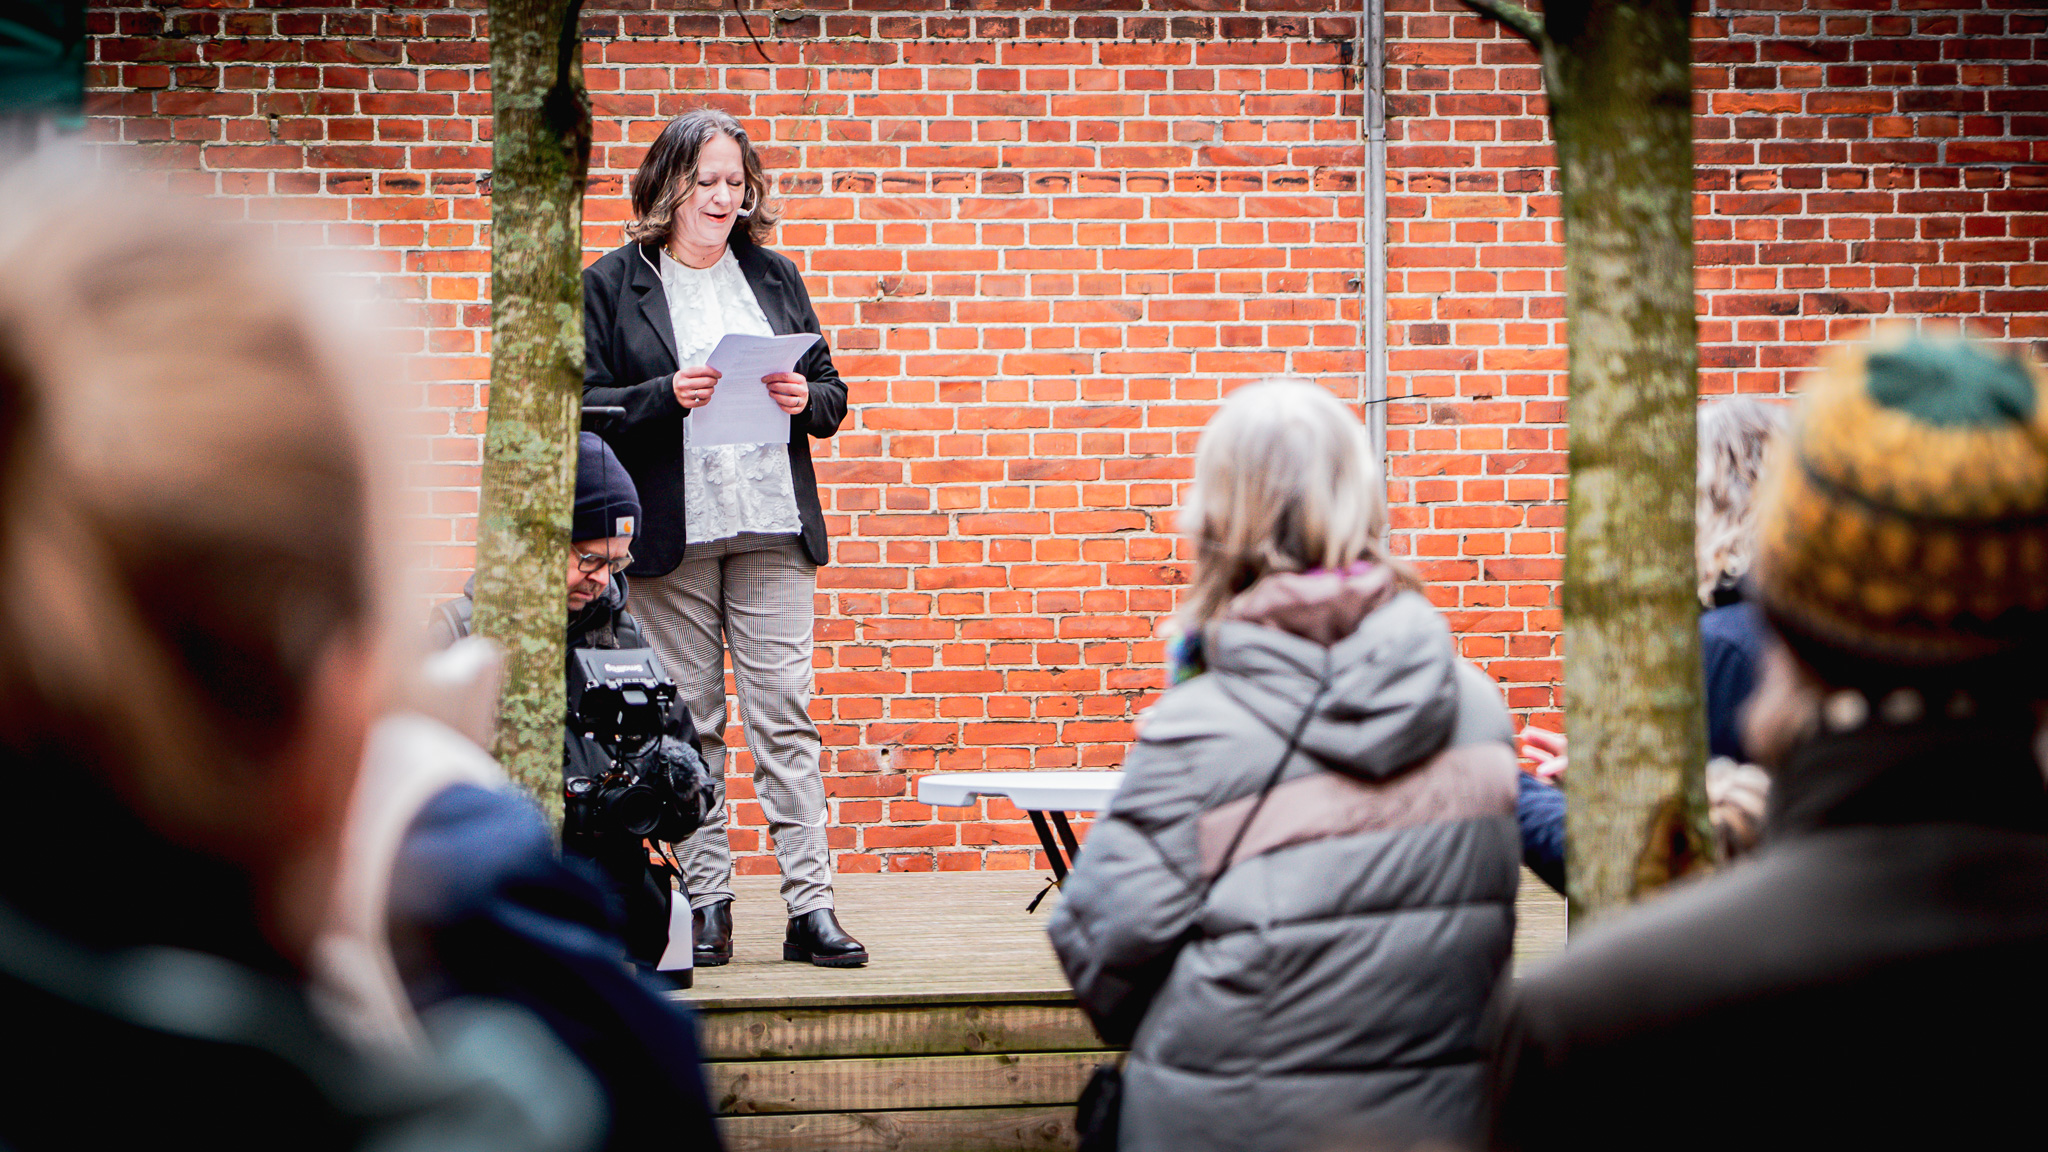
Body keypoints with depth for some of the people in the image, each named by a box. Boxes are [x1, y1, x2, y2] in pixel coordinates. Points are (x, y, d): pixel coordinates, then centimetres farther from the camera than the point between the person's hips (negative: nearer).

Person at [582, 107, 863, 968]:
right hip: (671, 533, -2)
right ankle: (707, 901, 9)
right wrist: (667, 396, -16)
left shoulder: (776, 278, 15)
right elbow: (588, 407, -1)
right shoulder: (610, 285, 5)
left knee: (785, 713, -3)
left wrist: (805, 398, -5)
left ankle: (811, 905, -3)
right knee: (689, 724, 2)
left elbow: (831, 395, 17)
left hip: (773, 526, 2)